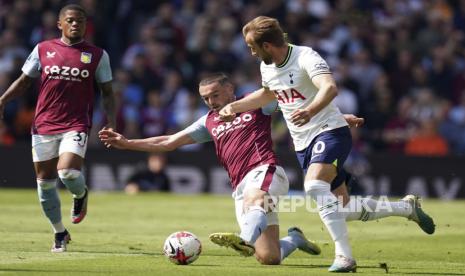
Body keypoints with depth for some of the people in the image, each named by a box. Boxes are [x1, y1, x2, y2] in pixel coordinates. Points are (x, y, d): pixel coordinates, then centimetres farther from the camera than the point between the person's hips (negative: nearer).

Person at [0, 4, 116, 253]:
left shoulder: (97, 55, 5)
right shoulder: (43, 49, 8)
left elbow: (107, 93, 9)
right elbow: (24, 80, 14)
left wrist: (111, 125, -3)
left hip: (76, 126, -3)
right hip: (43, 125, 3)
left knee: (68, 172, -24)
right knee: (45, 181, 5)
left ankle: (80, 195, 14)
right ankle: (60, 233, 22)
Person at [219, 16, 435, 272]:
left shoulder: (305, 57, -18)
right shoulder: (267, 67, 7)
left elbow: (330, 87, -36)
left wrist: (310, 111, -54)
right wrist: (234, 106, 20)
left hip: (330, 131, -8)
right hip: (303, 144, 8)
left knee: (314, 185, -34)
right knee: (342, 210, 8)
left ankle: (344, 255, -33)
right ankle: (407, 207, 29)